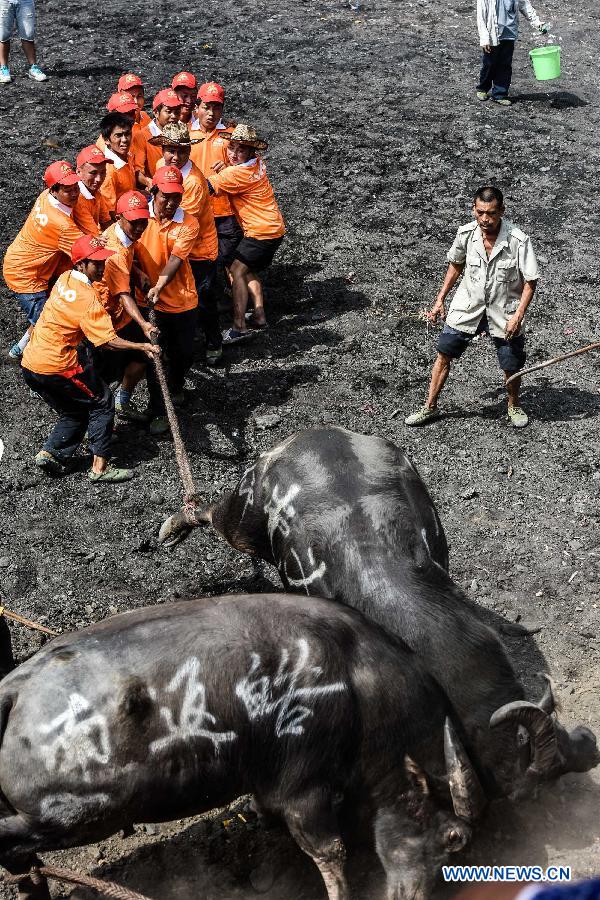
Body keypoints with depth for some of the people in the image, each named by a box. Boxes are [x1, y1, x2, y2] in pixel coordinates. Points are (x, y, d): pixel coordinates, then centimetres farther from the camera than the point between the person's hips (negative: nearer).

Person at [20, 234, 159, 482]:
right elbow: (108, 340, -24)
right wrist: (142, 346, -25)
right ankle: (100, 467, 1)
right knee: (102, 402, 5)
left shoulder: (65, 278, 8)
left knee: (74, 412, 21)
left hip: (30, 364, 8)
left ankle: (51, 453, 9)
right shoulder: (88, 297, -18)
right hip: (56, 366, -8)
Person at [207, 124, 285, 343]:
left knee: (237, 271, -12)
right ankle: (259, 316, 24)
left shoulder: (238, 173, -22)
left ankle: (239, 327, -16)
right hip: (272, 228, 10)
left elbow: (206, 186, -19)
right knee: (248, 270, 22)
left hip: (262, 231, -10)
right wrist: (225, 169, 1)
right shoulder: (256, 162, 5)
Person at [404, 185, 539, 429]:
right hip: (468, 307, 3)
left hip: (504, 313, -2)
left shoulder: (518, 240, -22)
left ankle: (514, 406, 37)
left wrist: (518, 315, -21)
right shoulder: (466, 234, -12)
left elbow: (530, 281, -13)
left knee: (511, 366, 6)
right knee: (443, 354, 4)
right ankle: (430, 407, 21)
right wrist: (440, 299, 9)